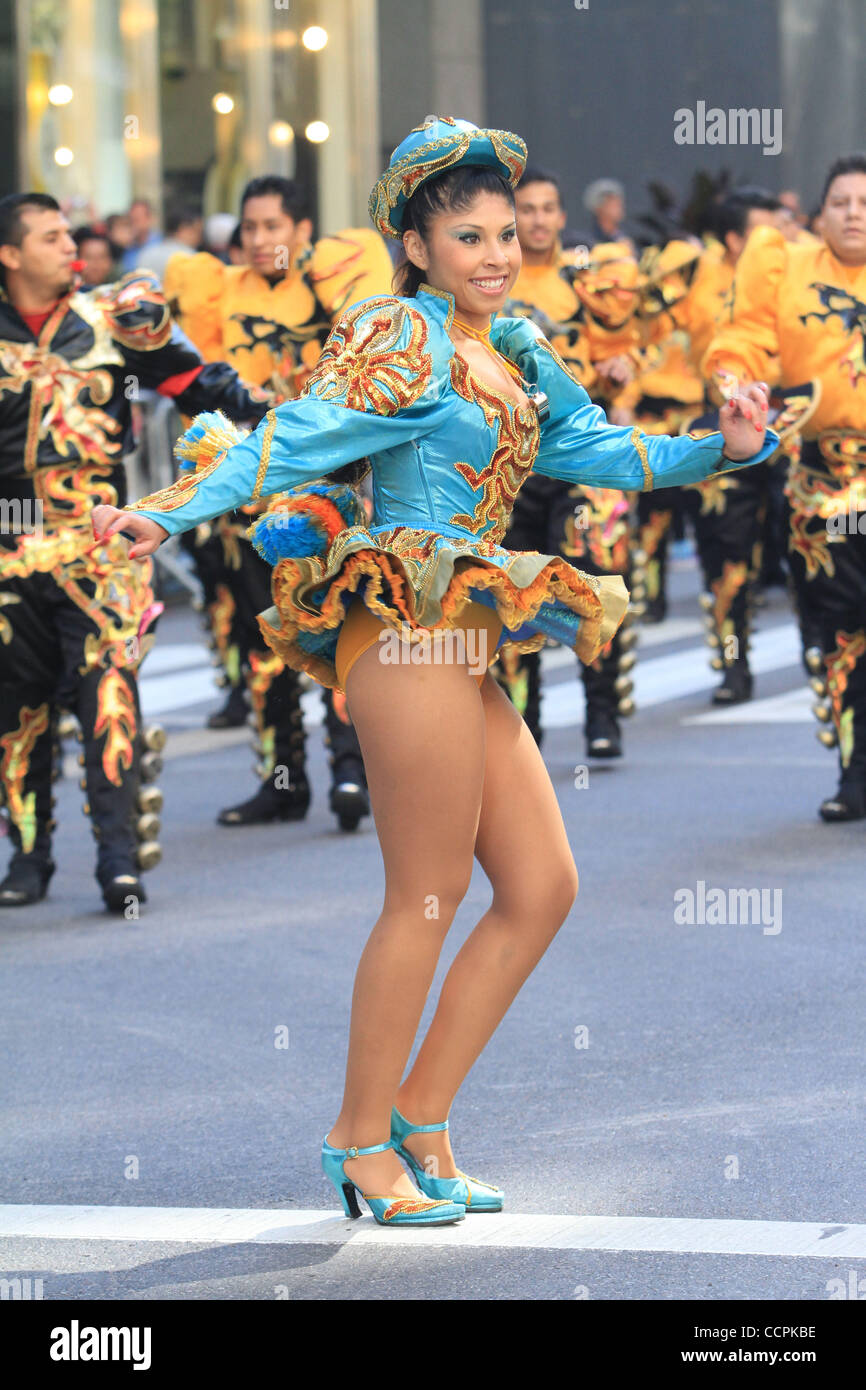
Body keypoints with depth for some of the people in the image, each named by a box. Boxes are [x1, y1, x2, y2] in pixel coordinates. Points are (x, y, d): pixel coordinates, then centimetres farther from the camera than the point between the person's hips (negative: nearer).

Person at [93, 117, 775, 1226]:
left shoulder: (513, 352, 19)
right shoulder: (399, 337, -6)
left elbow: (598, 448, 23)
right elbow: (295, 437, -15)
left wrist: (723, 448, 11)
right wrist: (174, 509, -27)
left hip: (462, 651, 9)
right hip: (411, 627, -9)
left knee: (543, 890, 7)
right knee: (428, 898, -6)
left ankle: (419, 1117, 14)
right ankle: (362, 1143, 6)